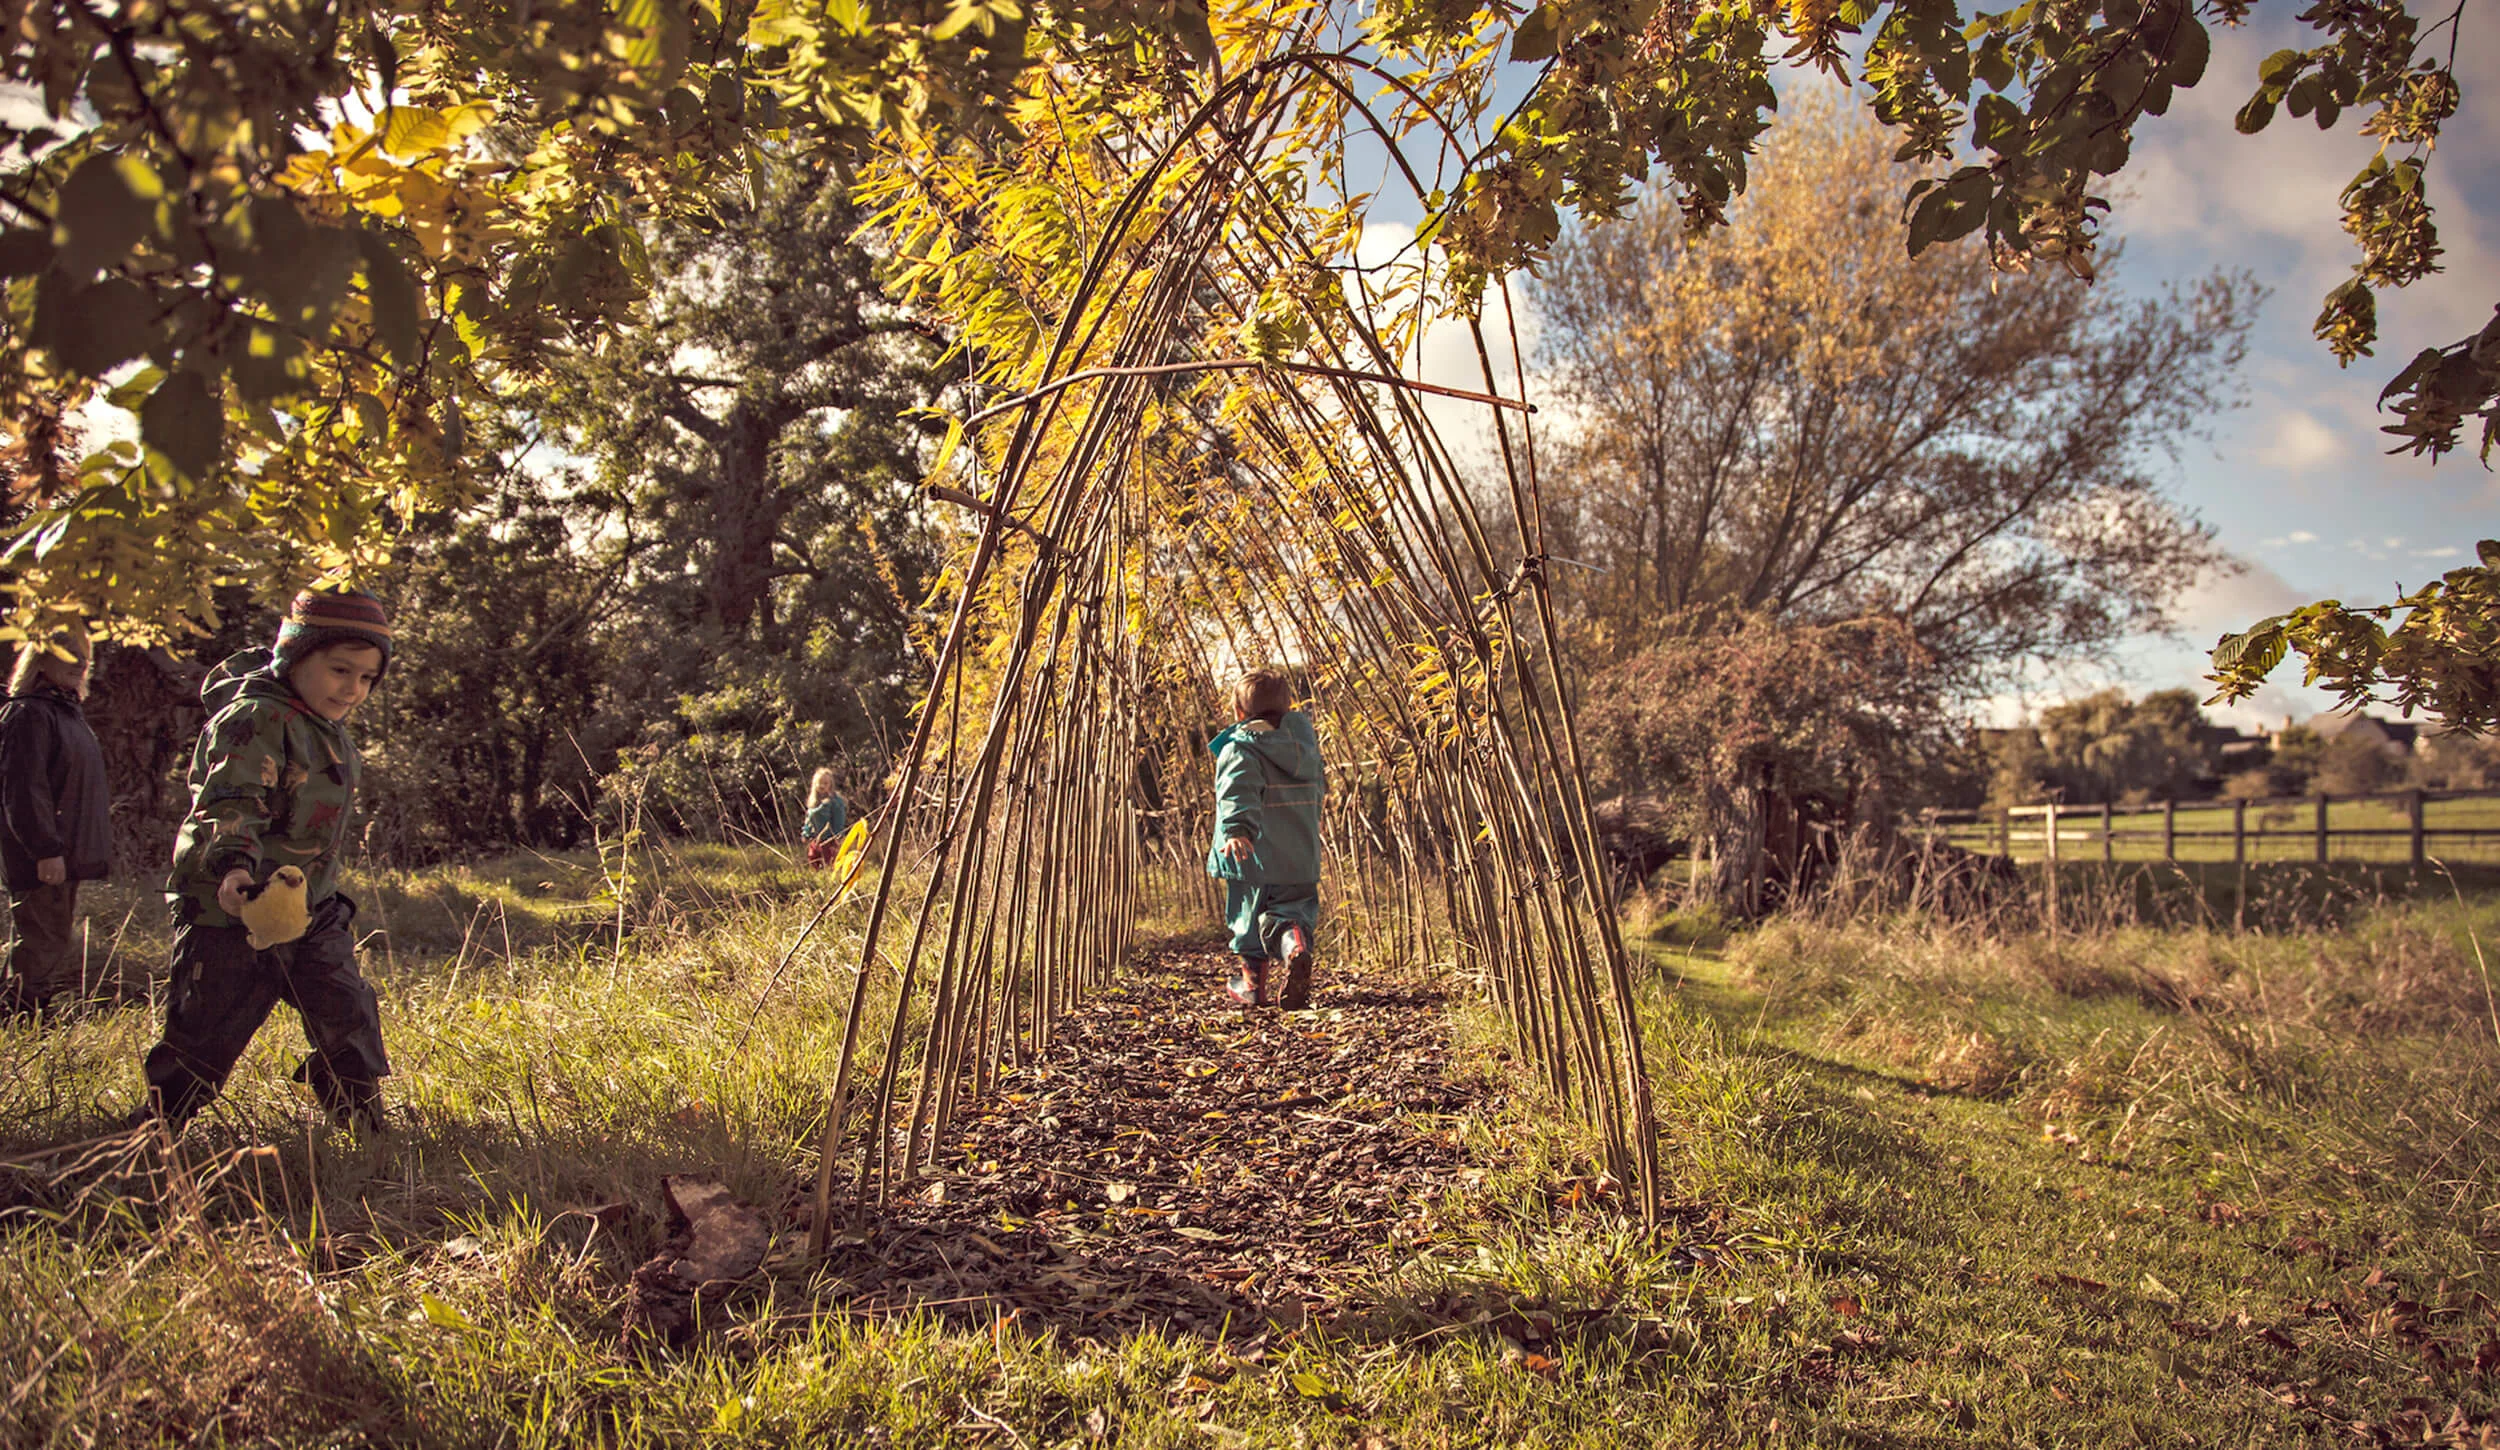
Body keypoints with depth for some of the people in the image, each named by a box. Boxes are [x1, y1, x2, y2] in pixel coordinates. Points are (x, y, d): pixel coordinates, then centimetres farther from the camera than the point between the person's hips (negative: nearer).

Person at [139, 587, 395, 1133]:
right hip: (231, 910, -8)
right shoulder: (254, 719, -18)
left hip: (309, 911, 8)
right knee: (206, 1033, 1)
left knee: (349, 1019, 7)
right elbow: (230, 804, -31)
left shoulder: (327, 730, 10)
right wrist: (234, 864, -47)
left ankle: (367, 1130, 20)